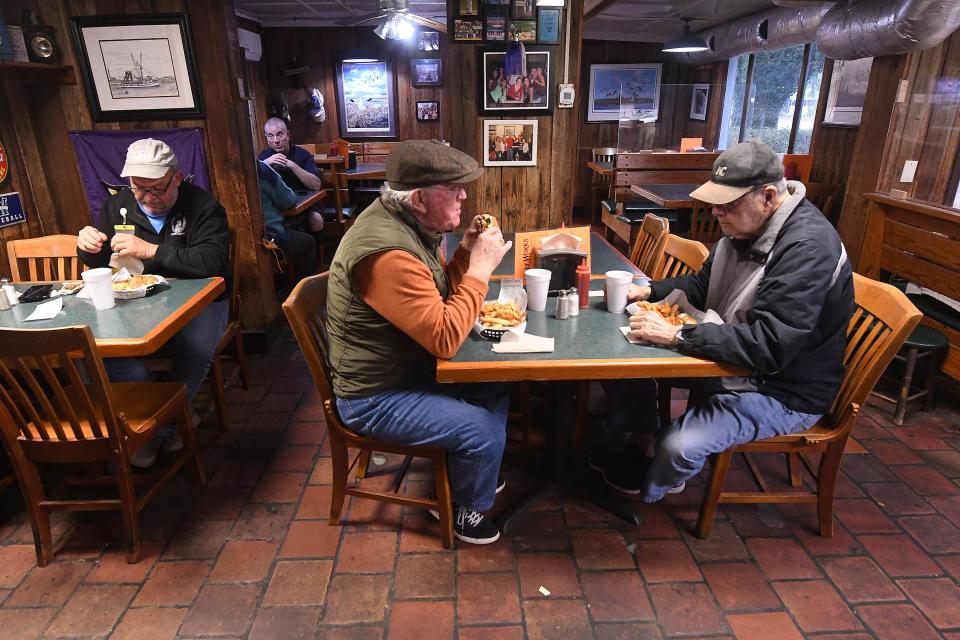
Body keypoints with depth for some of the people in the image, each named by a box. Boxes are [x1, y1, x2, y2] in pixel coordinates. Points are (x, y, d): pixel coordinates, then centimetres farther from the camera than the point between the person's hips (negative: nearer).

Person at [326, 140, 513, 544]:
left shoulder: (410, 222, 0)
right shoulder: (387, 252, -32)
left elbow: (438, 296, 10)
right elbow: (445, 338, -33)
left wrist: (465, 254, -6)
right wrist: (480, 269, -25)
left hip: (409, 365, 10)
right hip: (374, 398, -10)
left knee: (496, 386, 11)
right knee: (484, 431, -14)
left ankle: (469, 473, 31)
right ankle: (465, 507, 17)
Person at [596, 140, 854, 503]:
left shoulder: (808, 248, -28)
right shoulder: (745, 226, 0)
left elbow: (769, 346, -36)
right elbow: (702, 284, 14)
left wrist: (676, 335, -36)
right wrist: (648, 291, -4)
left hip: (782, 390, -9)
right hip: (732, 359, 9)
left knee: (680, 447, -25)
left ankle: (642, 490, 11)